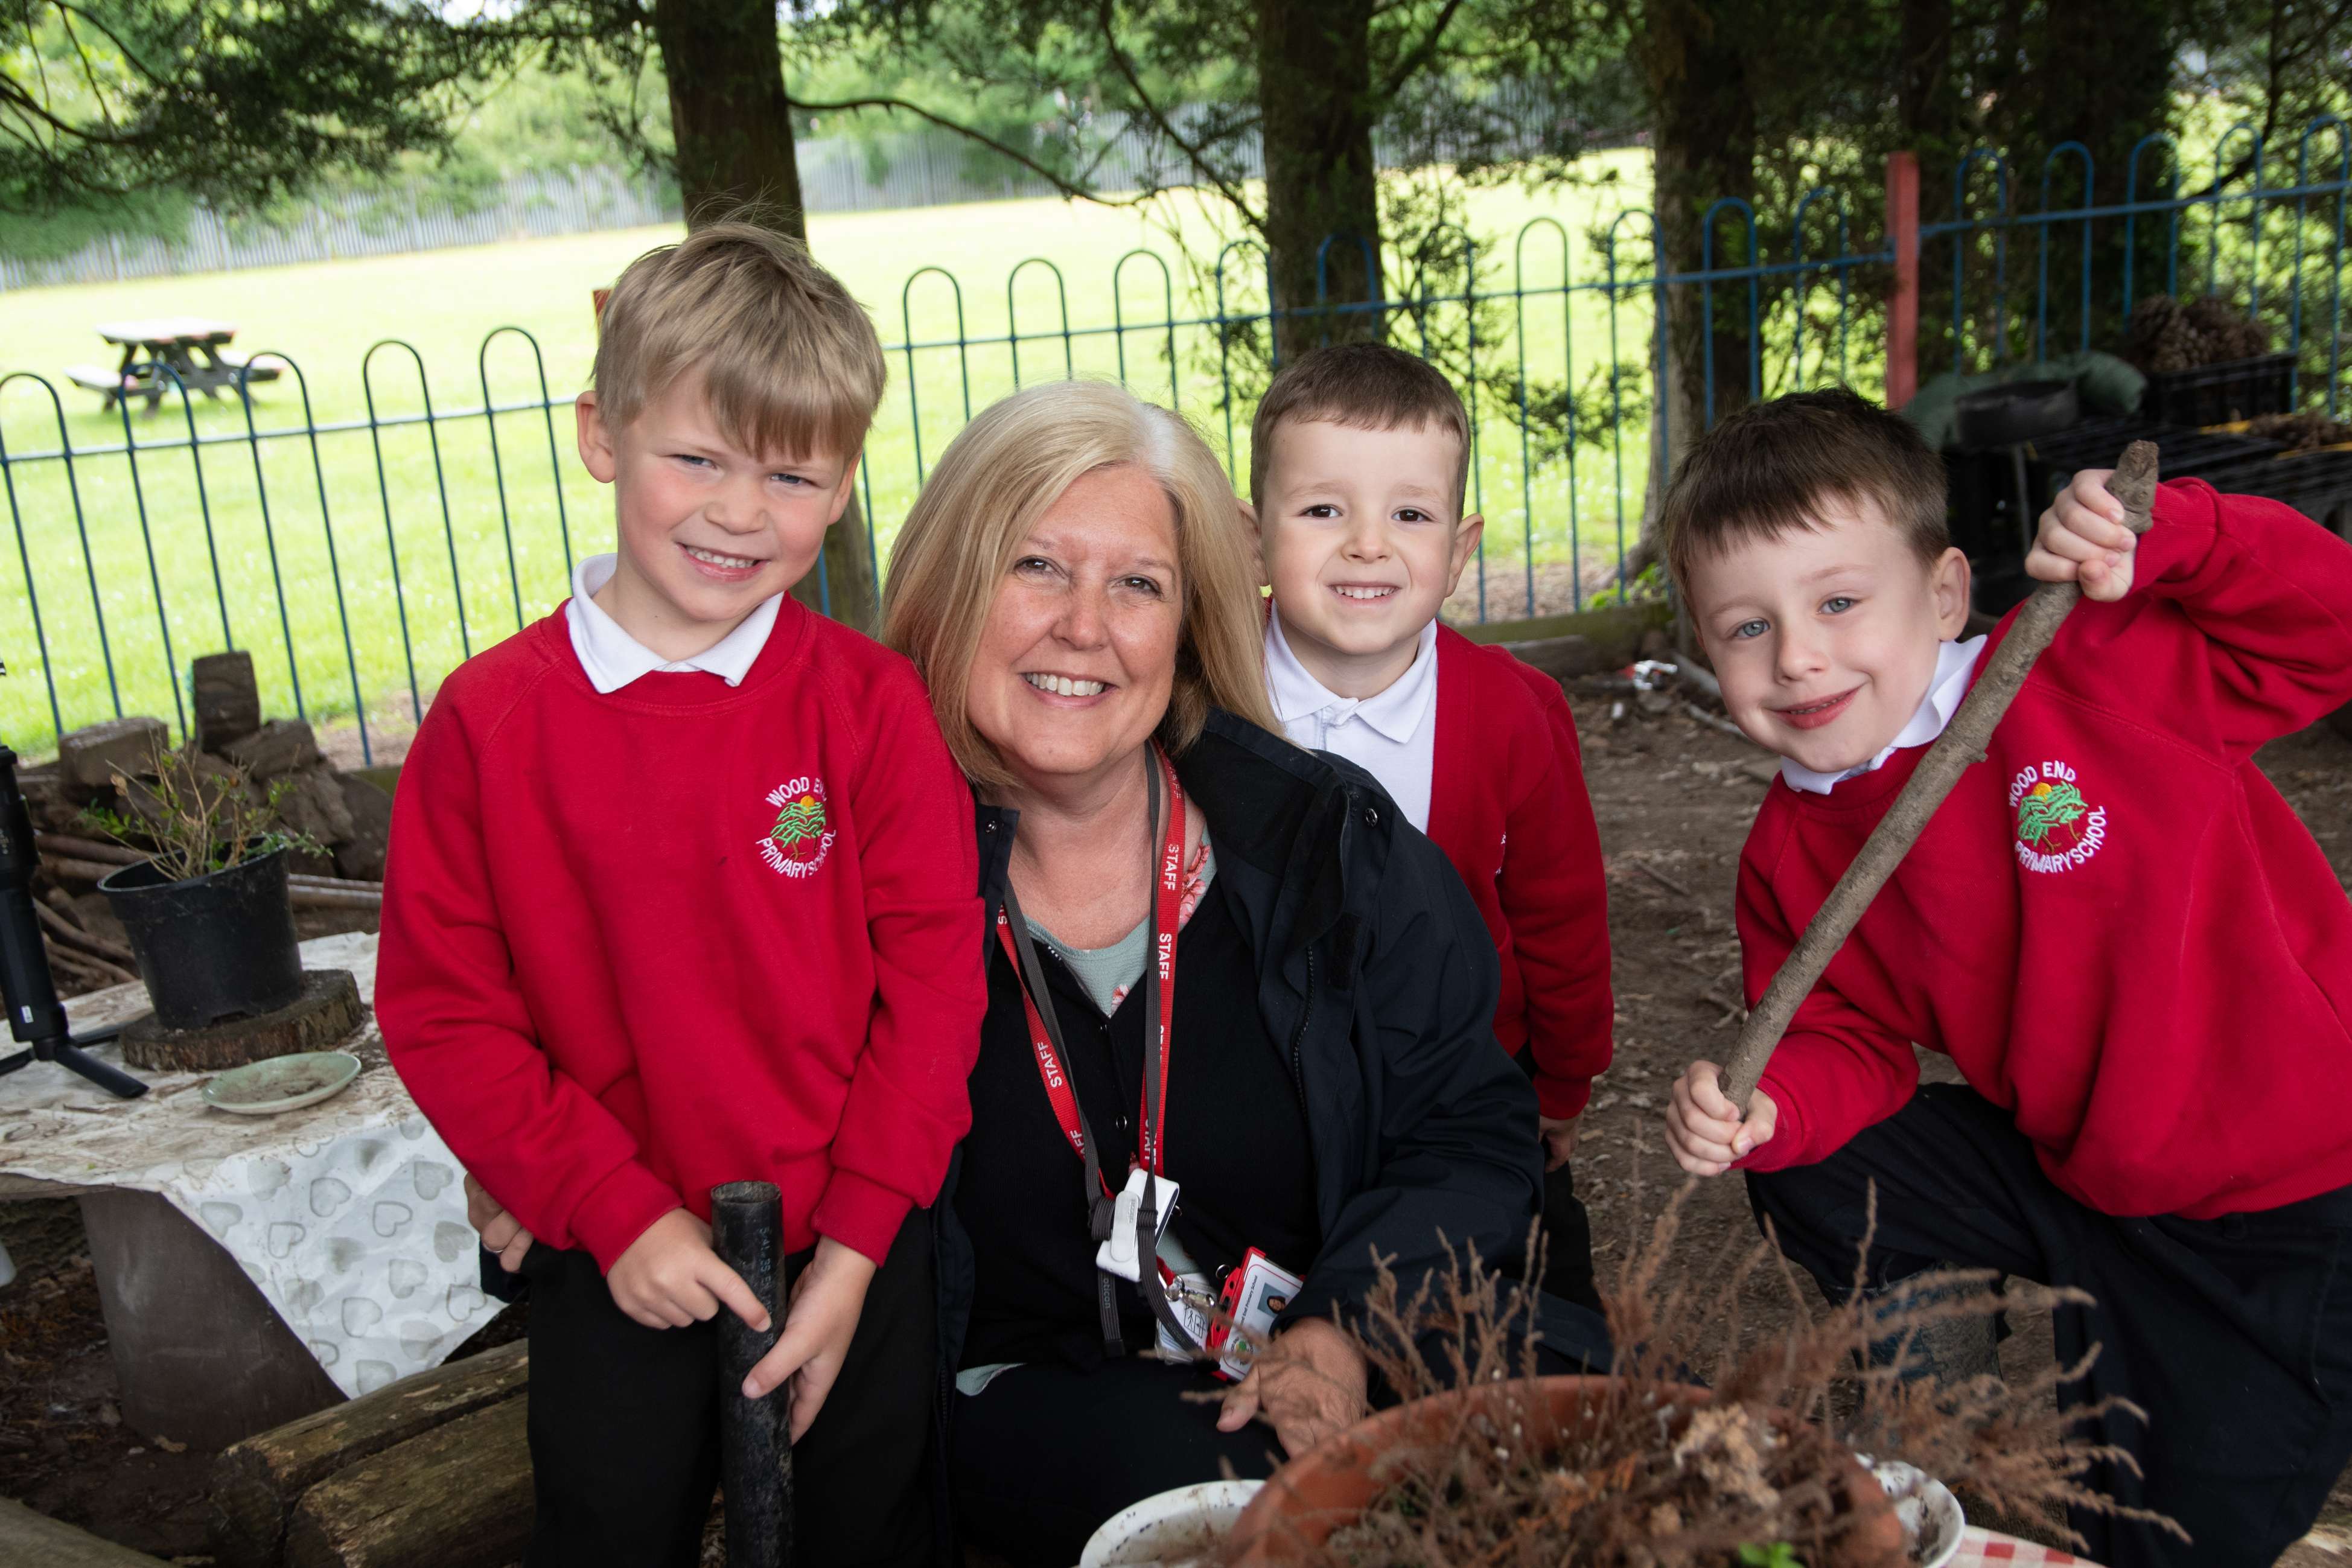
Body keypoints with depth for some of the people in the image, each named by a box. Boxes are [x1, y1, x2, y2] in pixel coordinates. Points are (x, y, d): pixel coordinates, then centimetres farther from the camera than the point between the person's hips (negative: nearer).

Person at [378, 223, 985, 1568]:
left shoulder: (872, 703, -10)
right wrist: (614, 1210, -11)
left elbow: (933, 976, -8)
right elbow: (444, 1009, -5)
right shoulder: (490, 720, -9)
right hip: (615, 1271, 0)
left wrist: (855, 1245, -10)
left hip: (856, 1257, 0)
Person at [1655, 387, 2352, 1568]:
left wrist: (2161, 537, -35)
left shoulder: (2093, 673, -22)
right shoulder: (1794, 855, -6)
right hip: (2064, 1171, 5)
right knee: (1811, 1182, 1)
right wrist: (1772, 1106, -23)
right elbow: (1853, 1046, -1)